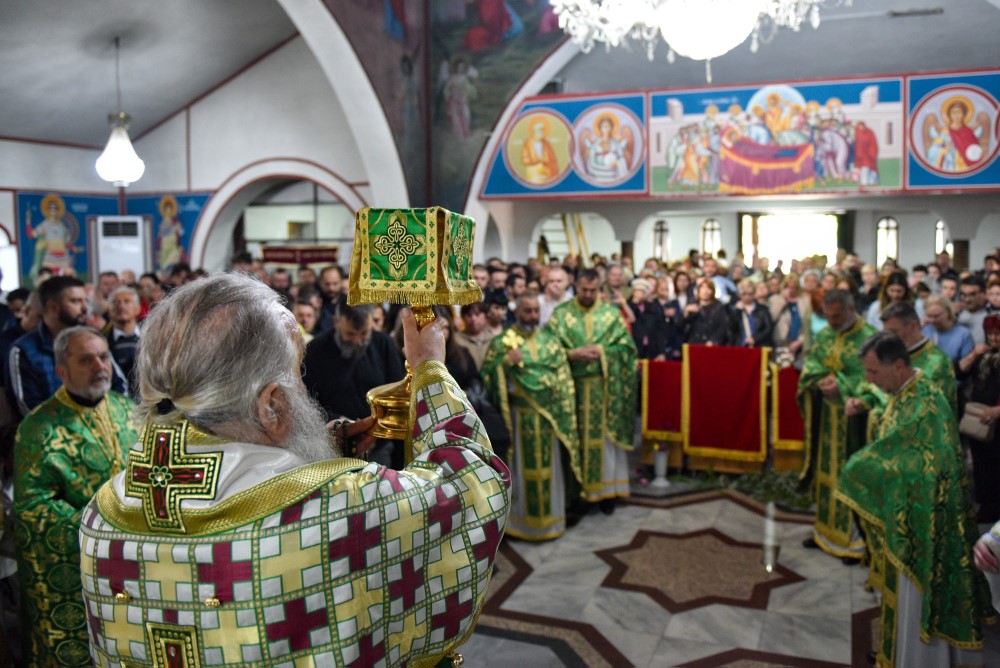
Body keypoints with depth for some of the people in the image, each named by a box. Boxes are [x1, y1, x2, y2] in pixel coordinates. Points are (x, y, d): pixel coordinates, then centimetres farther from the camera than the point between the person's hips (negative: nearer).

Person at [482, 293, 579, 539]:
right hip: (520, 416, -3)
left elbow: (565, 377, 8)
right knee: (523, 468, 5)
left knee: (549, 468, 10)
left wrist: (566, 409, 0)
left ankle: (550, 518, 23)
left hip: (550, 415, 3)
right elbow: (486, 376, -6)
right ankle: (521, 520, 16)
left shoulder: (550, 339, 7)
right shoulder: (502, 342, -2)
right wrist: (505, 362, -21)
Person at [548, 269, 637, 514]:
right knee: (576, 440, 4)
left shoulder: (612, 313, 5)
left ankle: (605, 489, 14)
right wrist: (574, 354, -17)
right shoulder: (561, 314, 3)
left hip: (605, 387, 1)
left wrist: (601, 351, -13)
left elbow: (627, 346, 1)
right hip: (573, 386, 0)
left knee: (605, 438, 4)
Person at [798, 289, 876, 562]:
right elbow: (810, 362, 6)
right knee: (827, 472, 14)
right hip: (827, 418, 6)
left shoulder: (869, 338, -13)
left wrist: (841, 387, -23)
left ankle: (856, 538, 12)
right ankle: (827, 529, 28)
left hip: (854, 421, -6)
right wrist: (821, 379, -14)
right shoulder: (824, 335, 7)